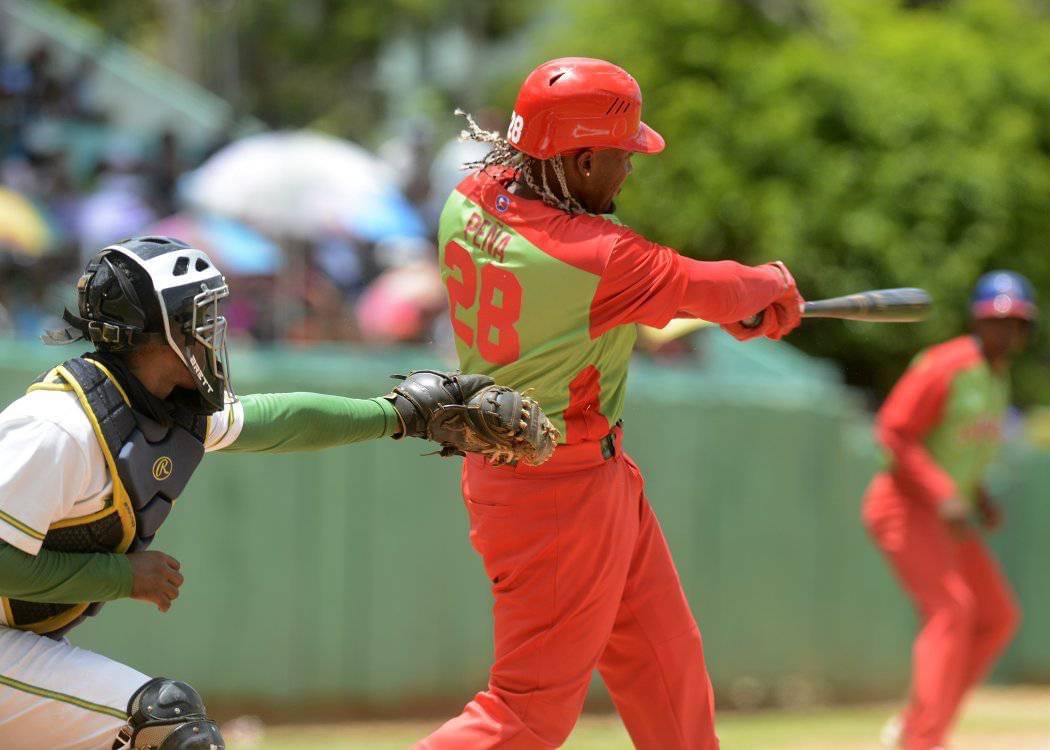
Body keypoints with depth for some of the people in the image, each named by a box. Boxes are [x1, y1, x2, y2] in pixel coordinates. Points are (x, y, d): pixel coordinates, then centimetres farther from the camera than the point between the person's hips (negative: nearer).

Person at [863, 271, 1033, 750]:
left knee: (998, 617, 10)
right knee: (951, 608, -24)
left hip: (946, 513, 10)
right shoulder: (946, 367, -17)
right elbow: (892, 431, -21)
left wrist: (979, 497, 9)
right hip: (904, 506, -10)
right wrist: (943, 492, -29)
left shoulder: (998, 379, 11)